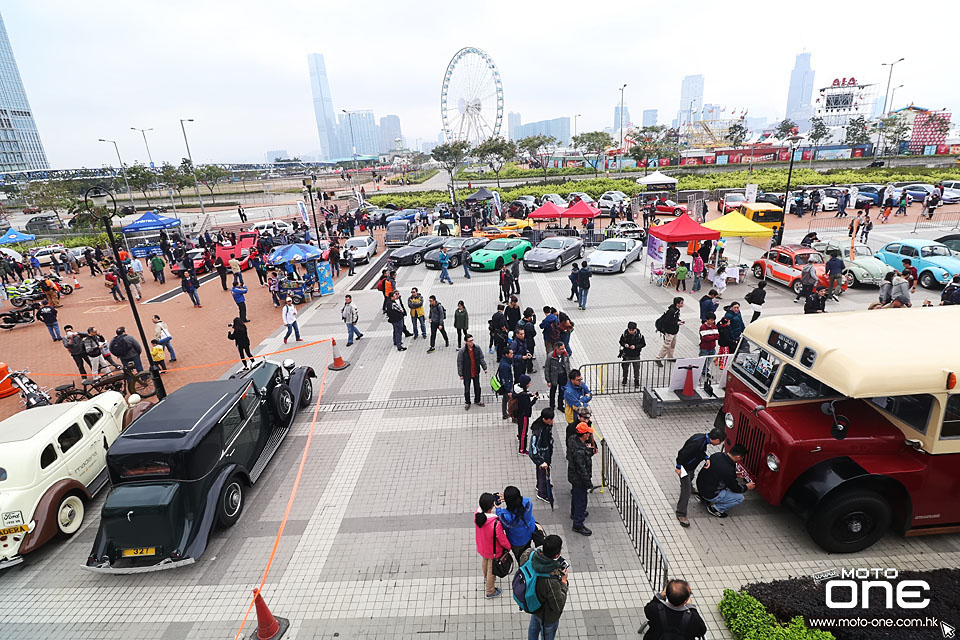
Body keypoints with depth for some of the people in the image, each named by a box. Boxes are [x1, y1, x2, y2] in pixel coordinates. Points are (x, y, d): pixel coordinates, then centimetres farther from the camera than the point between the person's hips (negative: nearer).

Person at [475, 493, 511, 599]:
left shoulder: (477, 514, -27)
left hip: (481, 547, 6)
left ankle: (486, 580, 64)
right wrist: (508, 547, -4)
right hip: (493, 551, -5)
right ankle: (490, 592, 46)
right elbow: (502, 539, -26)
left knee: (485, 562, 34)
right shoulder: (496, 523, -42)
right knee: (492, 569, 22)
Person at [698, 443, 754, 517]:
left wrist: (735, 474, 17)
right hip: (710, 495, -8)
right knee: (740, 498, 1)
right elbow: (736, 488, -10)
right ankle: (715, 508, 1)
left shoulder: (717, 455, -8)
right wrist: (746, 487, 9)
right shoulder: (728, 469, -29)